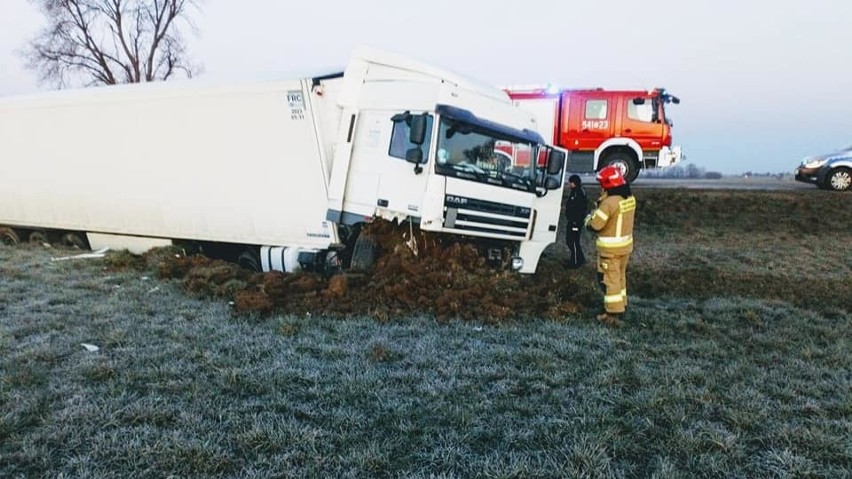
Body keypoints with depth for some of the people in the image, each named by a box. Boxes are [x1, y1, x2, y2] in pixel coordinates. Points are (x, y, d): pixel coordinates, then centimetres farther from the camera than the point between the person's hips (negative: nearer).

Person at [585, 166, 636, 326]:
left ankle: (613, 314, 4)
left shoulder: (610, 202, -24)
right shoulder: (630, 198, 3)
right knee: (620, 277, 21)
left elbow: (596, 224, -21)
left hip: (610, 248, -8)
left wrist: (589, 219, 0)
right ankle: (621, 306, 33)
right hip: (626, 244, 8)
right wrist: (600, 208, 6)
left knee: (610, 280, 0)